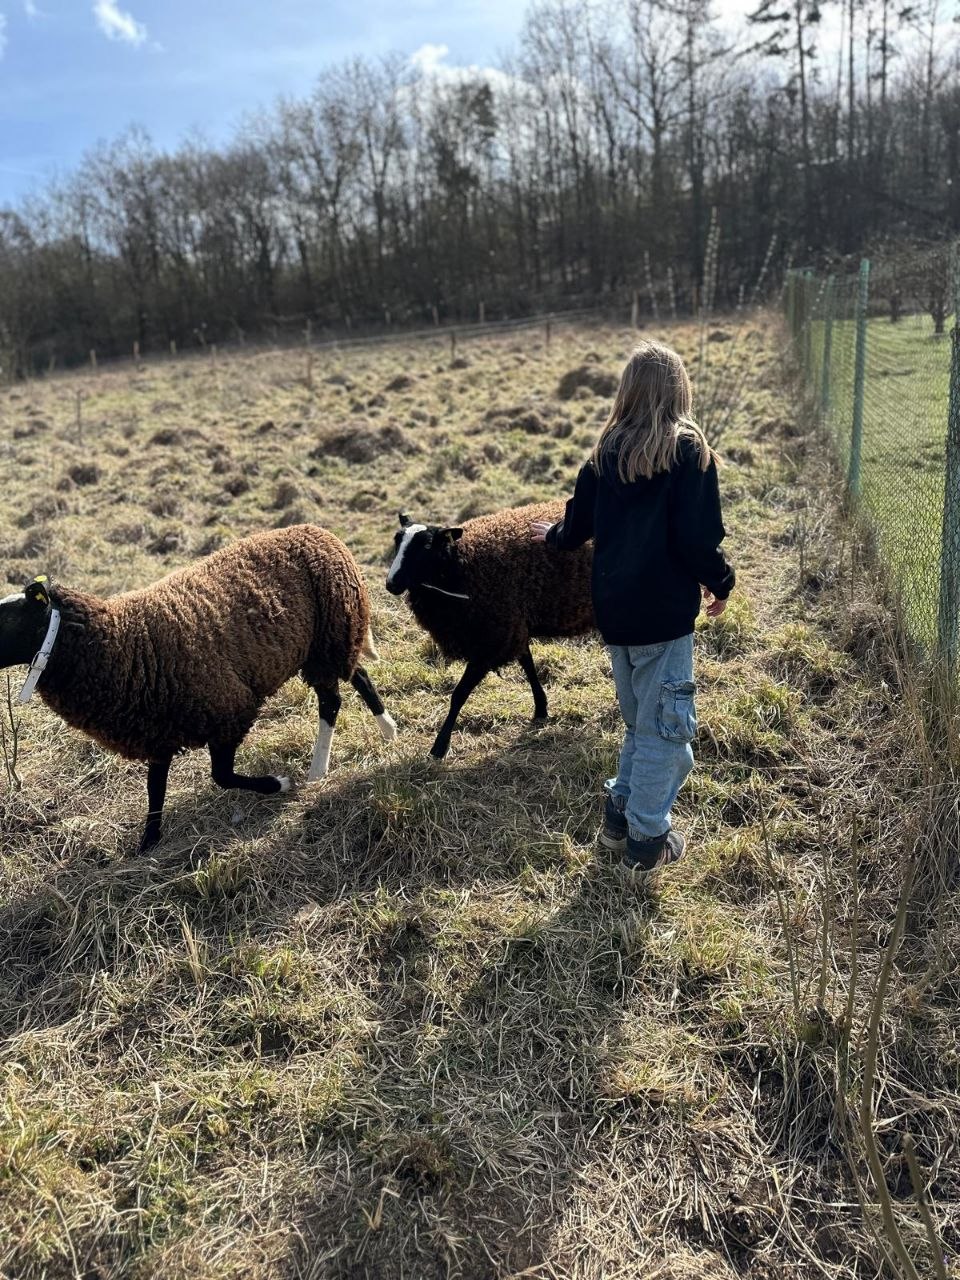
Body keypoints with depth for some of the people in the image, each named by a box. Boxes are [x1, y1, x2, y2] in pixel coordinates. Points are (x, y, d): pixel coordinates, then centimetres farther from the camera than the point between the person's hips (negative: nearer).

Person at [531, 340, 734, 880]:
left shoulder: (609, 451, 7)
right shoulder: (689, 451, -10)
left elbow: (579, 524, 16)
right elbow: (698, 538, -15)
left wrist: (555, 535, 39)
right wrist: (721, 584, 3)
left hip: (615, 607, 6)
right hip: (664, 612, -6)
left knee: (640, 720, 22)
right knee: (666, 727, 5)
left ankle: (621, 815, 30)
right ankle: (647, 843, 12)